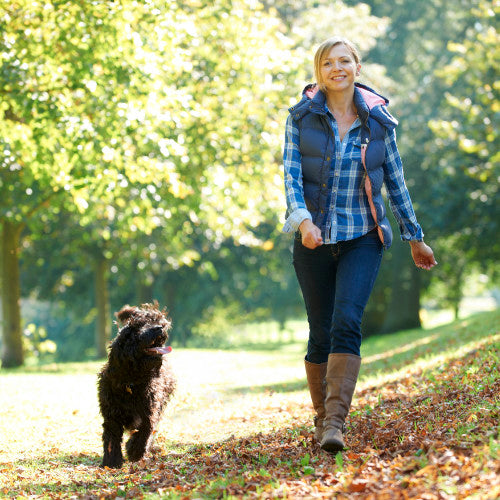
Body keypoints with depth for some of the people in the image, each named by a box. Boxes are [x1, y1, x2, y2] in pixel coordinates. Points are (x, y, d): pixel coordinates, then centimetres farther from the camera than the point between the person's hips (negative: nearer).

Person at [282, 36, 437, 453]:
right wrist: (303, 219, -25)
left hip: (363, 239, -1)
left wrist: (415, 236, 13)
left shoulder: (378, 121, 2)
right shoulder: (302, 117, 0)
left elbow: (396, 182, 9)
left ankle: (336, 423, -22)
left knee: (346, 323, -19)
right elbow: (291, 174, -8)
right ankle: (322, 418, 23)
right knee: (321, 335, 6)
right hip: (314, 239, 1)